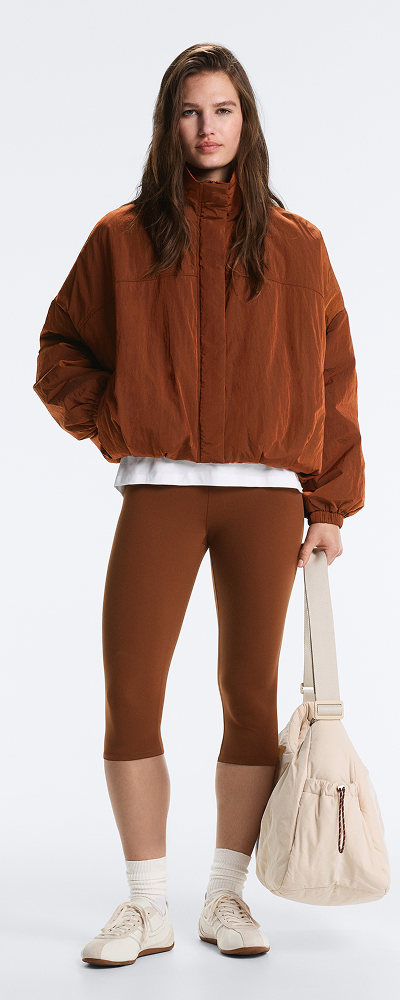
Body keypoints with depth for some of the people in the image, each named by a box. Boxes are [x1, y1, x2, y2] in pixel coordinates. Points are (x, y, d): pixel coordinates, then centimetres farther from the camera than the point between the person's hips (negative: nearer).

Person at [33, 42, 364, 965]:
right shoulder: (124, 237, 7)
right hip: (159, 491, 0)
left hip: (266, 495, 1)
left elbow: (331, 379, 7)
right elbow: (61, 351, 13)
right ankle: (148, 906, 10)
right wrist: (111, 423, -3)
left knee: (251, 696, 5)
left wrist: (330, 506, 3)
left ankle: (228, 895, 20)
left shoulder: (296, 245, 8)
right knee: (130, 697, -4)